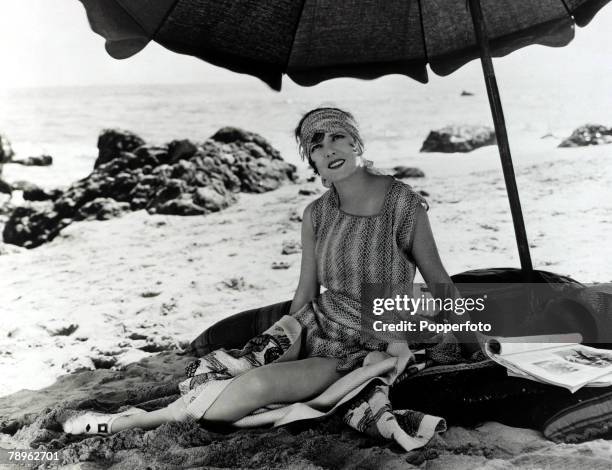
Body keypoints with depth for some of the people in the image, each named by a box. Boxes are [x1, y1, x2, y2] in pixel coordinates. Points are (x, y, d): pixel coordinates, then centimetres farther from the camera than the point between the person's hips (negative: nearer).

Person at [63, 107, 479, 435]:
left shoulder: (404, 204, -13)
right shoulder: (316, 215, 0)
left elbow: (439, 281, -3)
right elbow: (306, 293, 7)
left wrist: (473, 342, 0)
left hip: (365, 351, -5)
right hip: (313, 329, 5)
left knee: (259, 385, -27)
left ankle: (132, 421, -13)